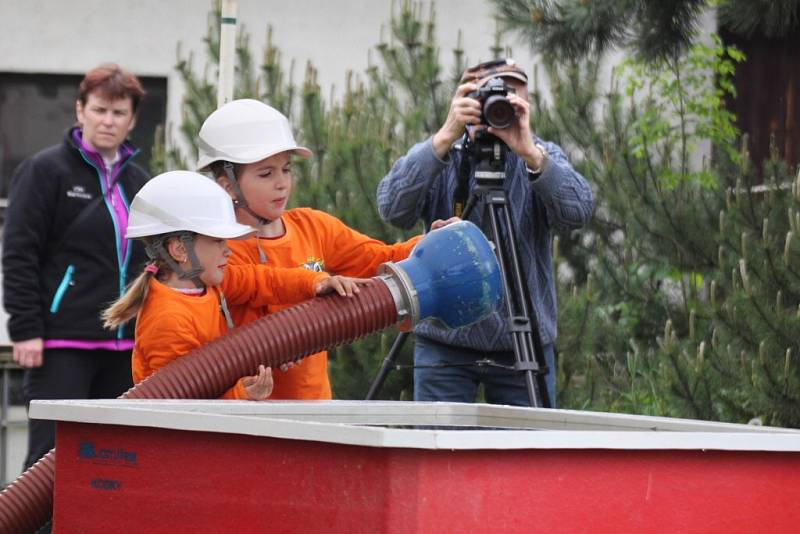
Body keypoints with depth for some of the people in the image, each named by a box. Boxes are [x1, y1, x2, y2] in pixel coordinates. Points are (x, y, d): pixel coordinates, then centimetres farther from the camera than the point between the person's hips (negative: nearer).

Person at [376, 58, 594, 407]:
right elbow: (393, 209, -18)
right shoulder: (439, 156, 0)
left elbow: (577, 212, -16)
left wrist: (530, 153, -30)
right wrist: (444, 139, -27)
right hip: (445, 342, -1)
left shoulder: (542, 156, 3)